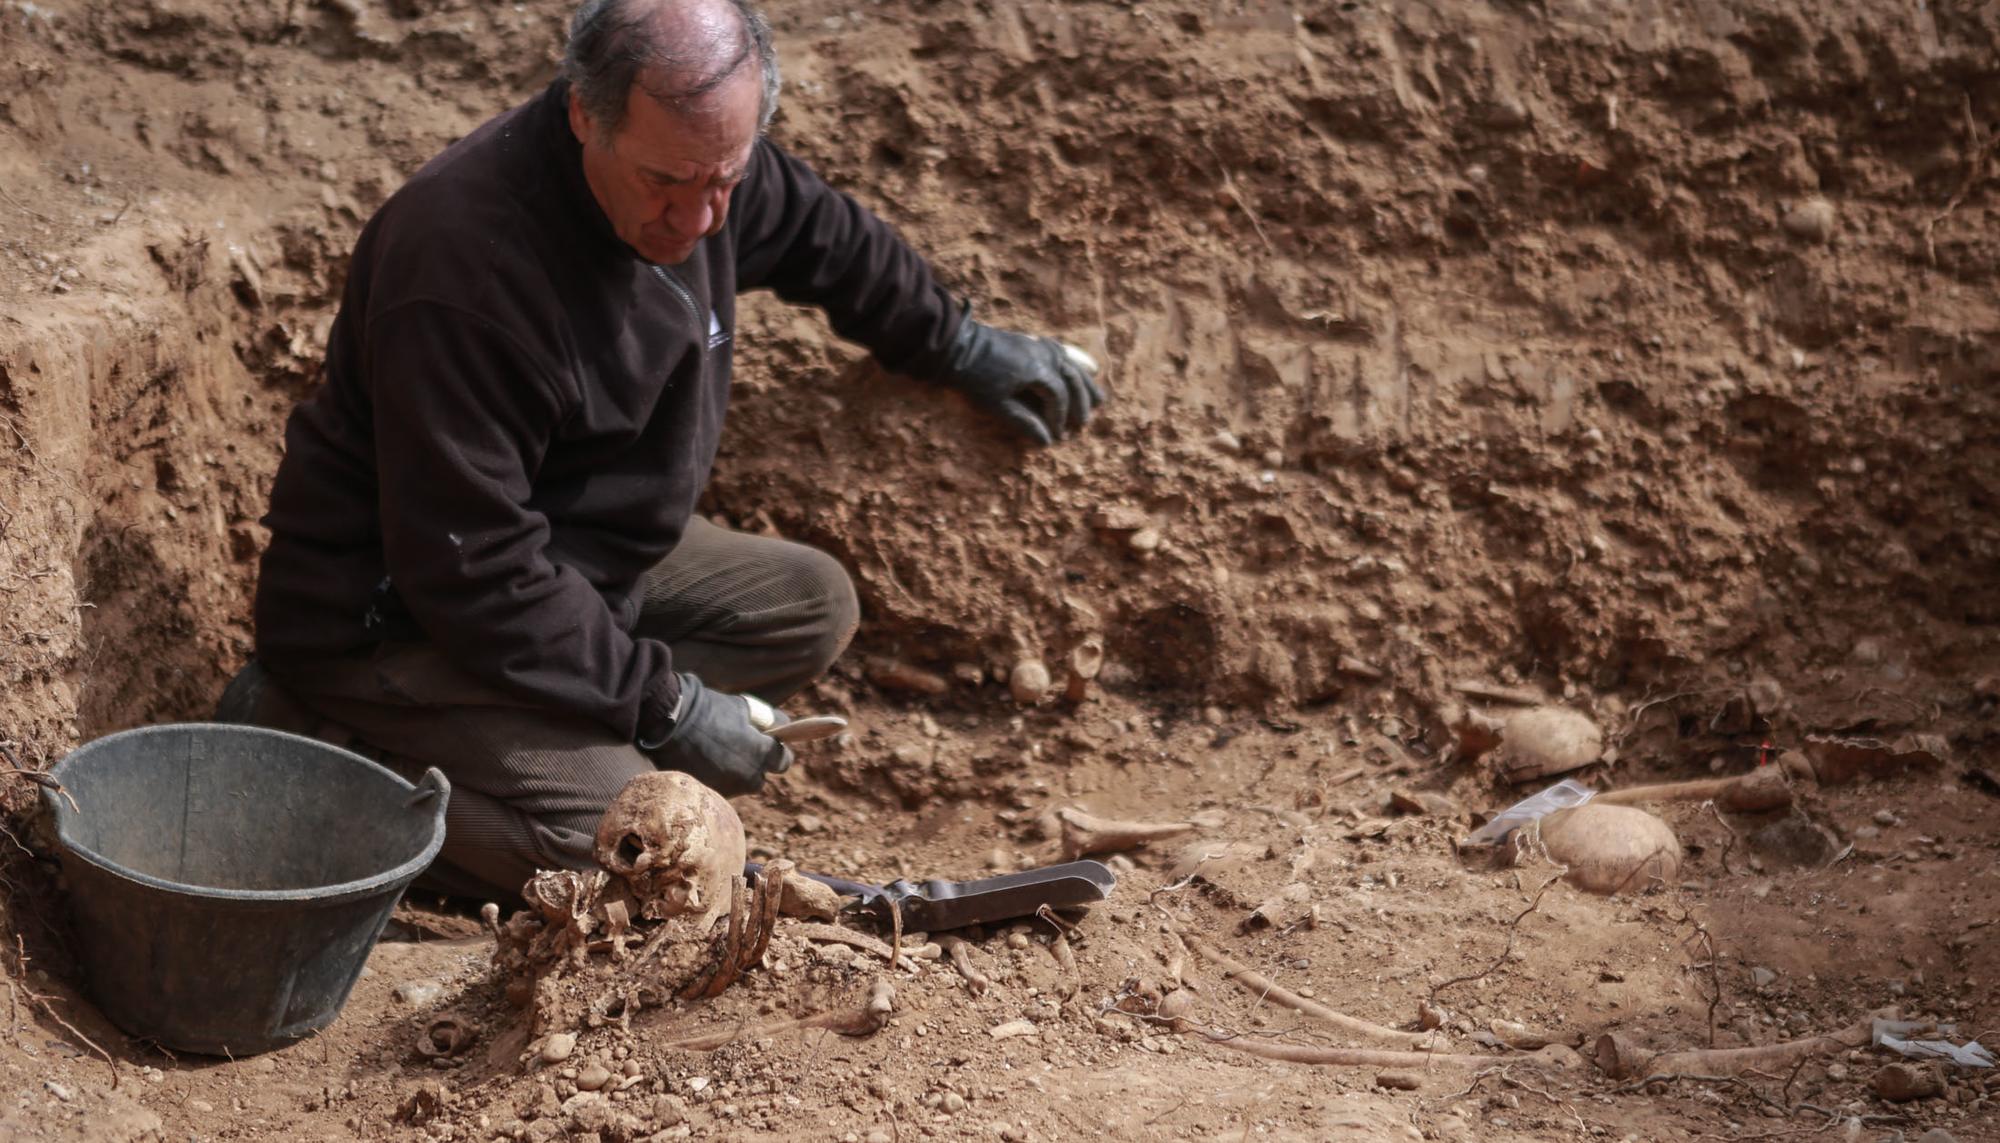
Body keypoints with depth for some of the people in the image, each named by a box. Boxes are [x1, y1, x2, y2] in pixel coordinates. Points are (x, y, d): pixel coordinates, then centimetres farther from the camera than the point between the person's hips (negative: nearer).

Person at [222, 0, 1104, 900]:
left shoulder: (691, 163, -7)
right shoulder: (463, 268, -33)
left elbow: (818, 233, 19)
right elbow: (472, 575, -29)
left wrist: (962, 347, 24)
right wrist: (667, 707, -24)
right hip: (390, 616, -9)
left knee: (810, 607, 8)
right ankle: (316, 747, -7)